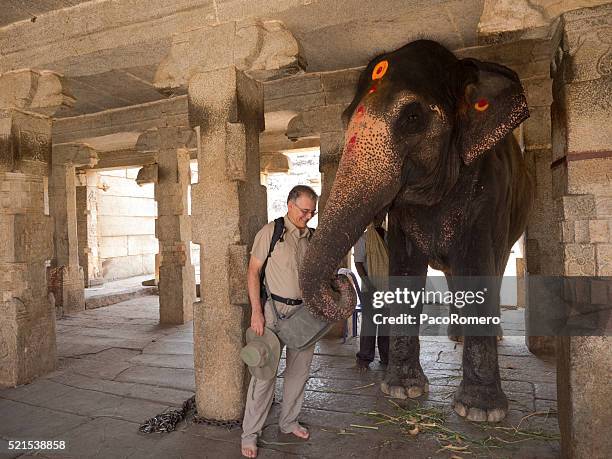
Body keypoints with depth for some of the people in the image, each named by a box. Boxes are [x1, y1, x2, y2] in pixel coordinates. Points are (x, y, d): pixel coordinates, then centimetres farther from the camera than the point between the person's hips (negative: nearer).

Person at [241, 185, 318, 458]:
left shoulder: (312, 237, 8)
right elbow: (253, 272, -7)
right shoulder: (270, 232, -7)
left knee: (299, 370, 13)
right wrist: (256, 311, -14)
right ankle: (250, 434, 14)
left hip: (305, 310, 5)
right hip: (275, 309, -5)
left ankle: (289, 422, 32)